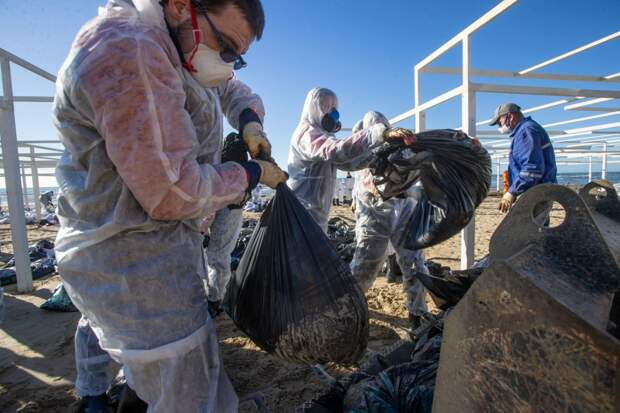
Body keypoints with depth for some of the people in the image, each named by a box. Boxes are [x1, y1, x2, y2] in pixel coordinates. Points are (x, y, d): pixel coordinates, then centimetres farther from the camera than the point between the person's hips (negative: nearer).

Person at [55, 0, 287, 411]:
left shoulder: (171, 50, 12)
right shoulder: (128, 49, -20)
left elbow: (229, 84, 27)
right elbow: (174, 193, -25)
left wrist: (249, 119, 6)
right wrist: (251, 174, -9)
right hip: (135, 264, -10)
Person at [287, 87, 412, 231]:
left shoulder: (320, 133, 19)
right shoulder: (307, 132, -14)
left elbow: (346, 162, 16)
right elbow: (338, 150, -34)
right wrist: (381, 133, -40)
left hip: (315, 212, 10)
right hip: (305, 212, -10)